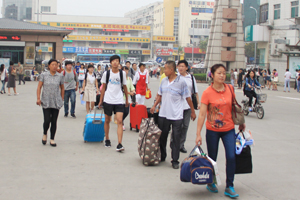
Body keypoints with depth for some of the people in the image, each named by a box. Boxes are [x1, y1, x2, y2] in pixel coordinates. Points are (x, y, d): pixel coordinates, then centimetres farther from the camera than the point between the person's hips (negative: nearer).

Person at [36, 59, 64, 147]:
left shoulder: (60, 76, 4)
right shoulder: (44, 75, 1)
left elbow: (62, 88, 14)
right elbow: (39, 87, 1)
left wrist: (62, 99, 10)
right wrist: (38, 98, -8)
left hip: (56, 103, 2)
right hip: (46, 102, -2)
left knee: (54, 121, 4)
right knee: (47, 120, -8)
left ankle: (52, 139, 16)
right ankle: (45, 134, 22)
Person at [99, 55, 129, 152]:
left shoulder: (122, 73, 3)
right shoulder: (106, 73, 2)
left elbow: (124, 87, 11)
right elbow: (103, 87, 9)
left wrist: (127, 100, 14)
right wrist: (101, 100, 9)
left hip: (119, 101, -1)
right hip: (108, 100, 1)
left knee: (120, 121, -11)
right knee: (107, 120, 11)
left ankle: (119, 144, -13)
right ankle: (107, 140, 31)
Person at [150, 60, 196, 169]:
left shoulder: (181, 81, -8)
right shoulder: (164, 81, 6)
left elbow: (188, 98, -3)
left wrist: (193, 112, 1)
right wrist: (154, 106, 7)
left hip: (176, 115, -5)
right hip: (163, 114, 5)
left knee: (176, 138, 0)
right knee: (162, 136, 12)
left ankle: (175, 160, 9)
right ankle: (162, 156, 29)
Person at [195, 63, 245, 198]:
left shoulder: (230, 89, 0)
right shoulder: (207, 93, -11)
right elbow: (202, 114, -13)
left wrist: (241, 122, 18)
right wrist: (198, 134, -16)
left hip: (229, 129, 3)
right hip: (212, 130, -2)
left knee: (231, 157, -7)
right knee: (212, 158, 9)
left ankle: (229, 187, 7)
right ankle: (211, 183, 32)